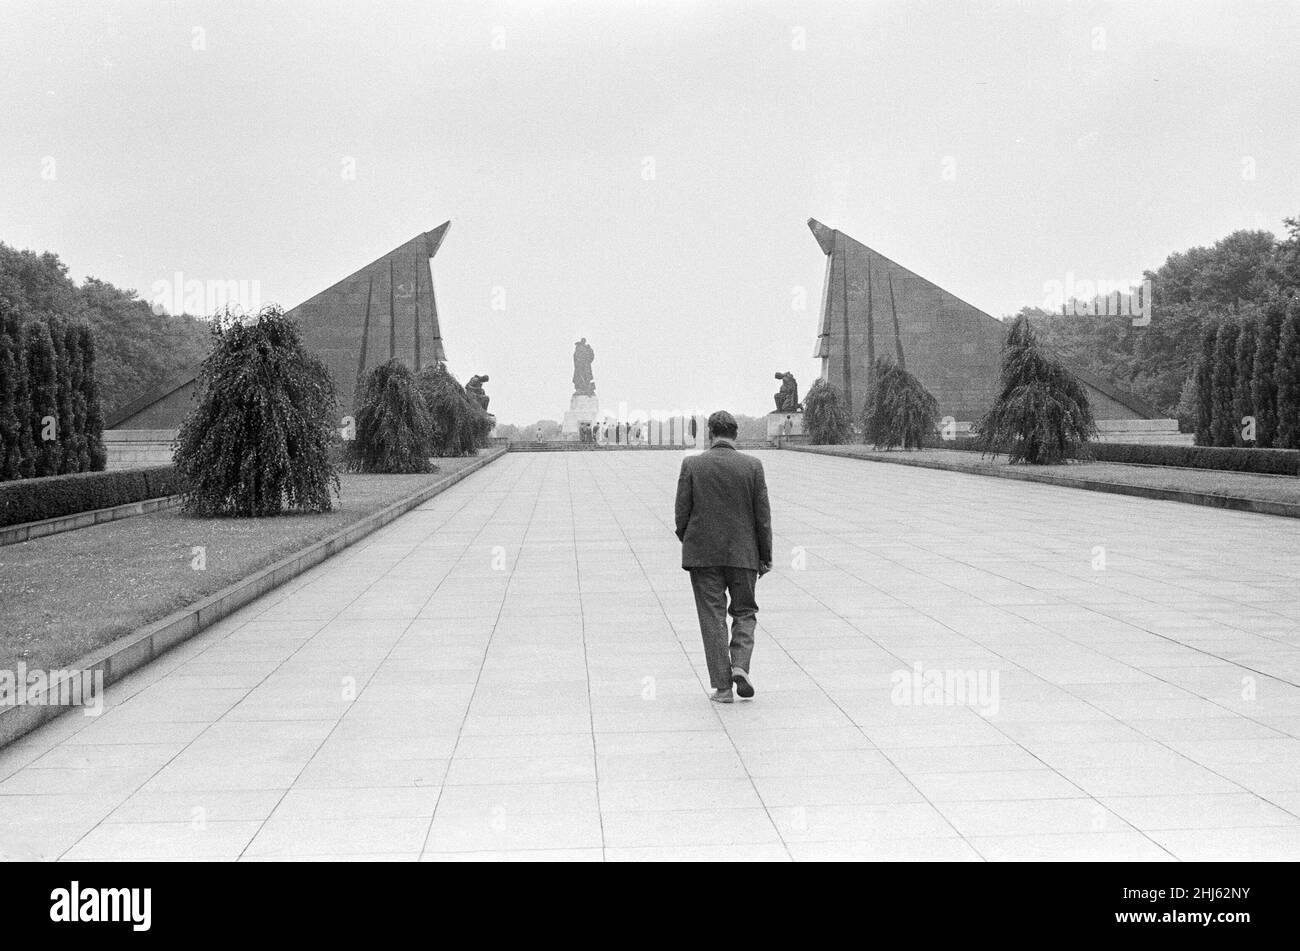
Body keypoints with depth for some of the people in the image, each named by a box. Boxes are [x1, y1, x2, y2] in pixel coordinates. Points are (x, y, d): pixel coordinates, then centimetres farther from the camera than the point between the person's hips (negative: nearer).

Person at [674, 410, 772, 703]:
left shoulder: (692, 464, -5)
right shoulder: (752, 466, -4)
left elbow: (682, 512, -3)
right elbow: (763, 515, -2)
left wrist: (687, 544, 14)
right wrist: (765, 557, 6)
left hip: (703, 555, 0)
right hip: (743, 554, 0)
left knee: (713, 617, 5)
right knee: (744, 612, 17)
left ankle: (722, 686, 4)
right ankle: (740, 666, -4)